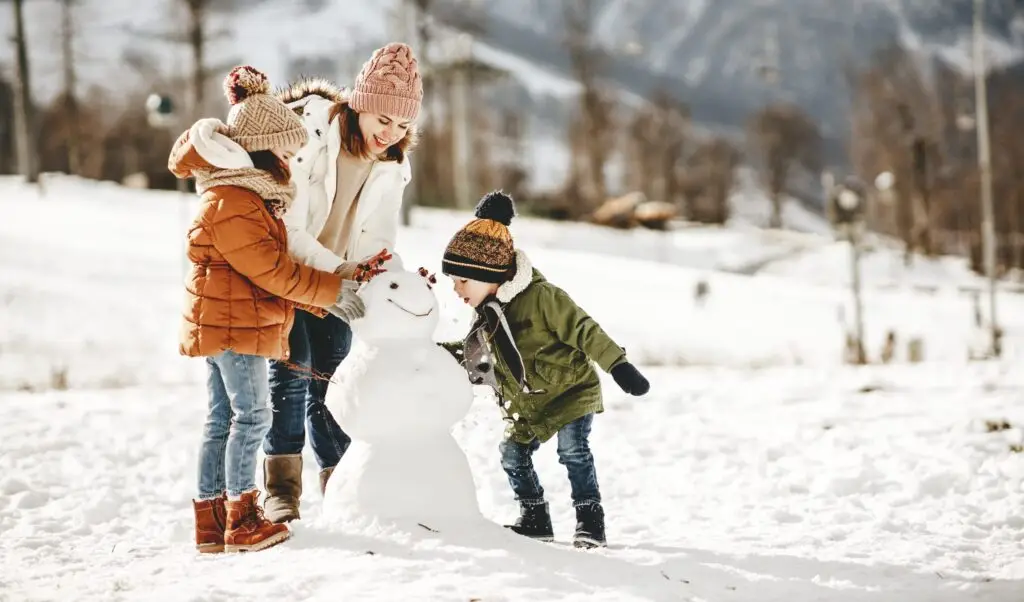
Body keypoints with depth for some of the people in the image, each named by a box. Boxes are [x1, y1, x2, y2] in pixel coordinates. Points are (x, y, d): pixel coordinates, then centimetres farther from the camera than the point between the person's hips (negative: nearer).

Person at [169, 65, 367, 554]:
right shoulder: (232, 203, -19)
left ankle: (211, 522, 16)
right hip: (233, 324, -11)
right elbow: (271, 270, -20)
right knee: (252, 414, -6)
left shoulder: (245, 194, 16)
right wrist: (332, 291, -13)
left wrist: (330, 291, 15)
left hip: (221, 325, 11)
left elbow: (271, 265, 20)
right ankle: (241, 521, -2)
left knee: (222, 418, 11)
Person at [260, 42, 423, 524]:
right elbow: (288, 231, -27)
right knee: (290, 375, -15)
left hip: (336, 283, 5)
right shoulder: (308, 137, -24)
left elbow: (377, 241, -2)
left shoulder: (391, 166, -4)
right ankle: (281, 491, -8)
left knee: (327, 384, 6)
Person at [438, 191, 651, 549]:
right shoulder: (487, 312, 3)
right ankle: (535, 518, 17)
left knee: (572, 448, -21)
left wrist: (618, 365, -28)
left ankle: (590, 519, -13)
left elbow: (583, 330, -23)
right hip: (528, 405, 8)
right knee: (513, 454, 2)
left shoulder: (540, 296, -23)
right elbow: (473, 353, 20)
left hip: (572, 389, -8)